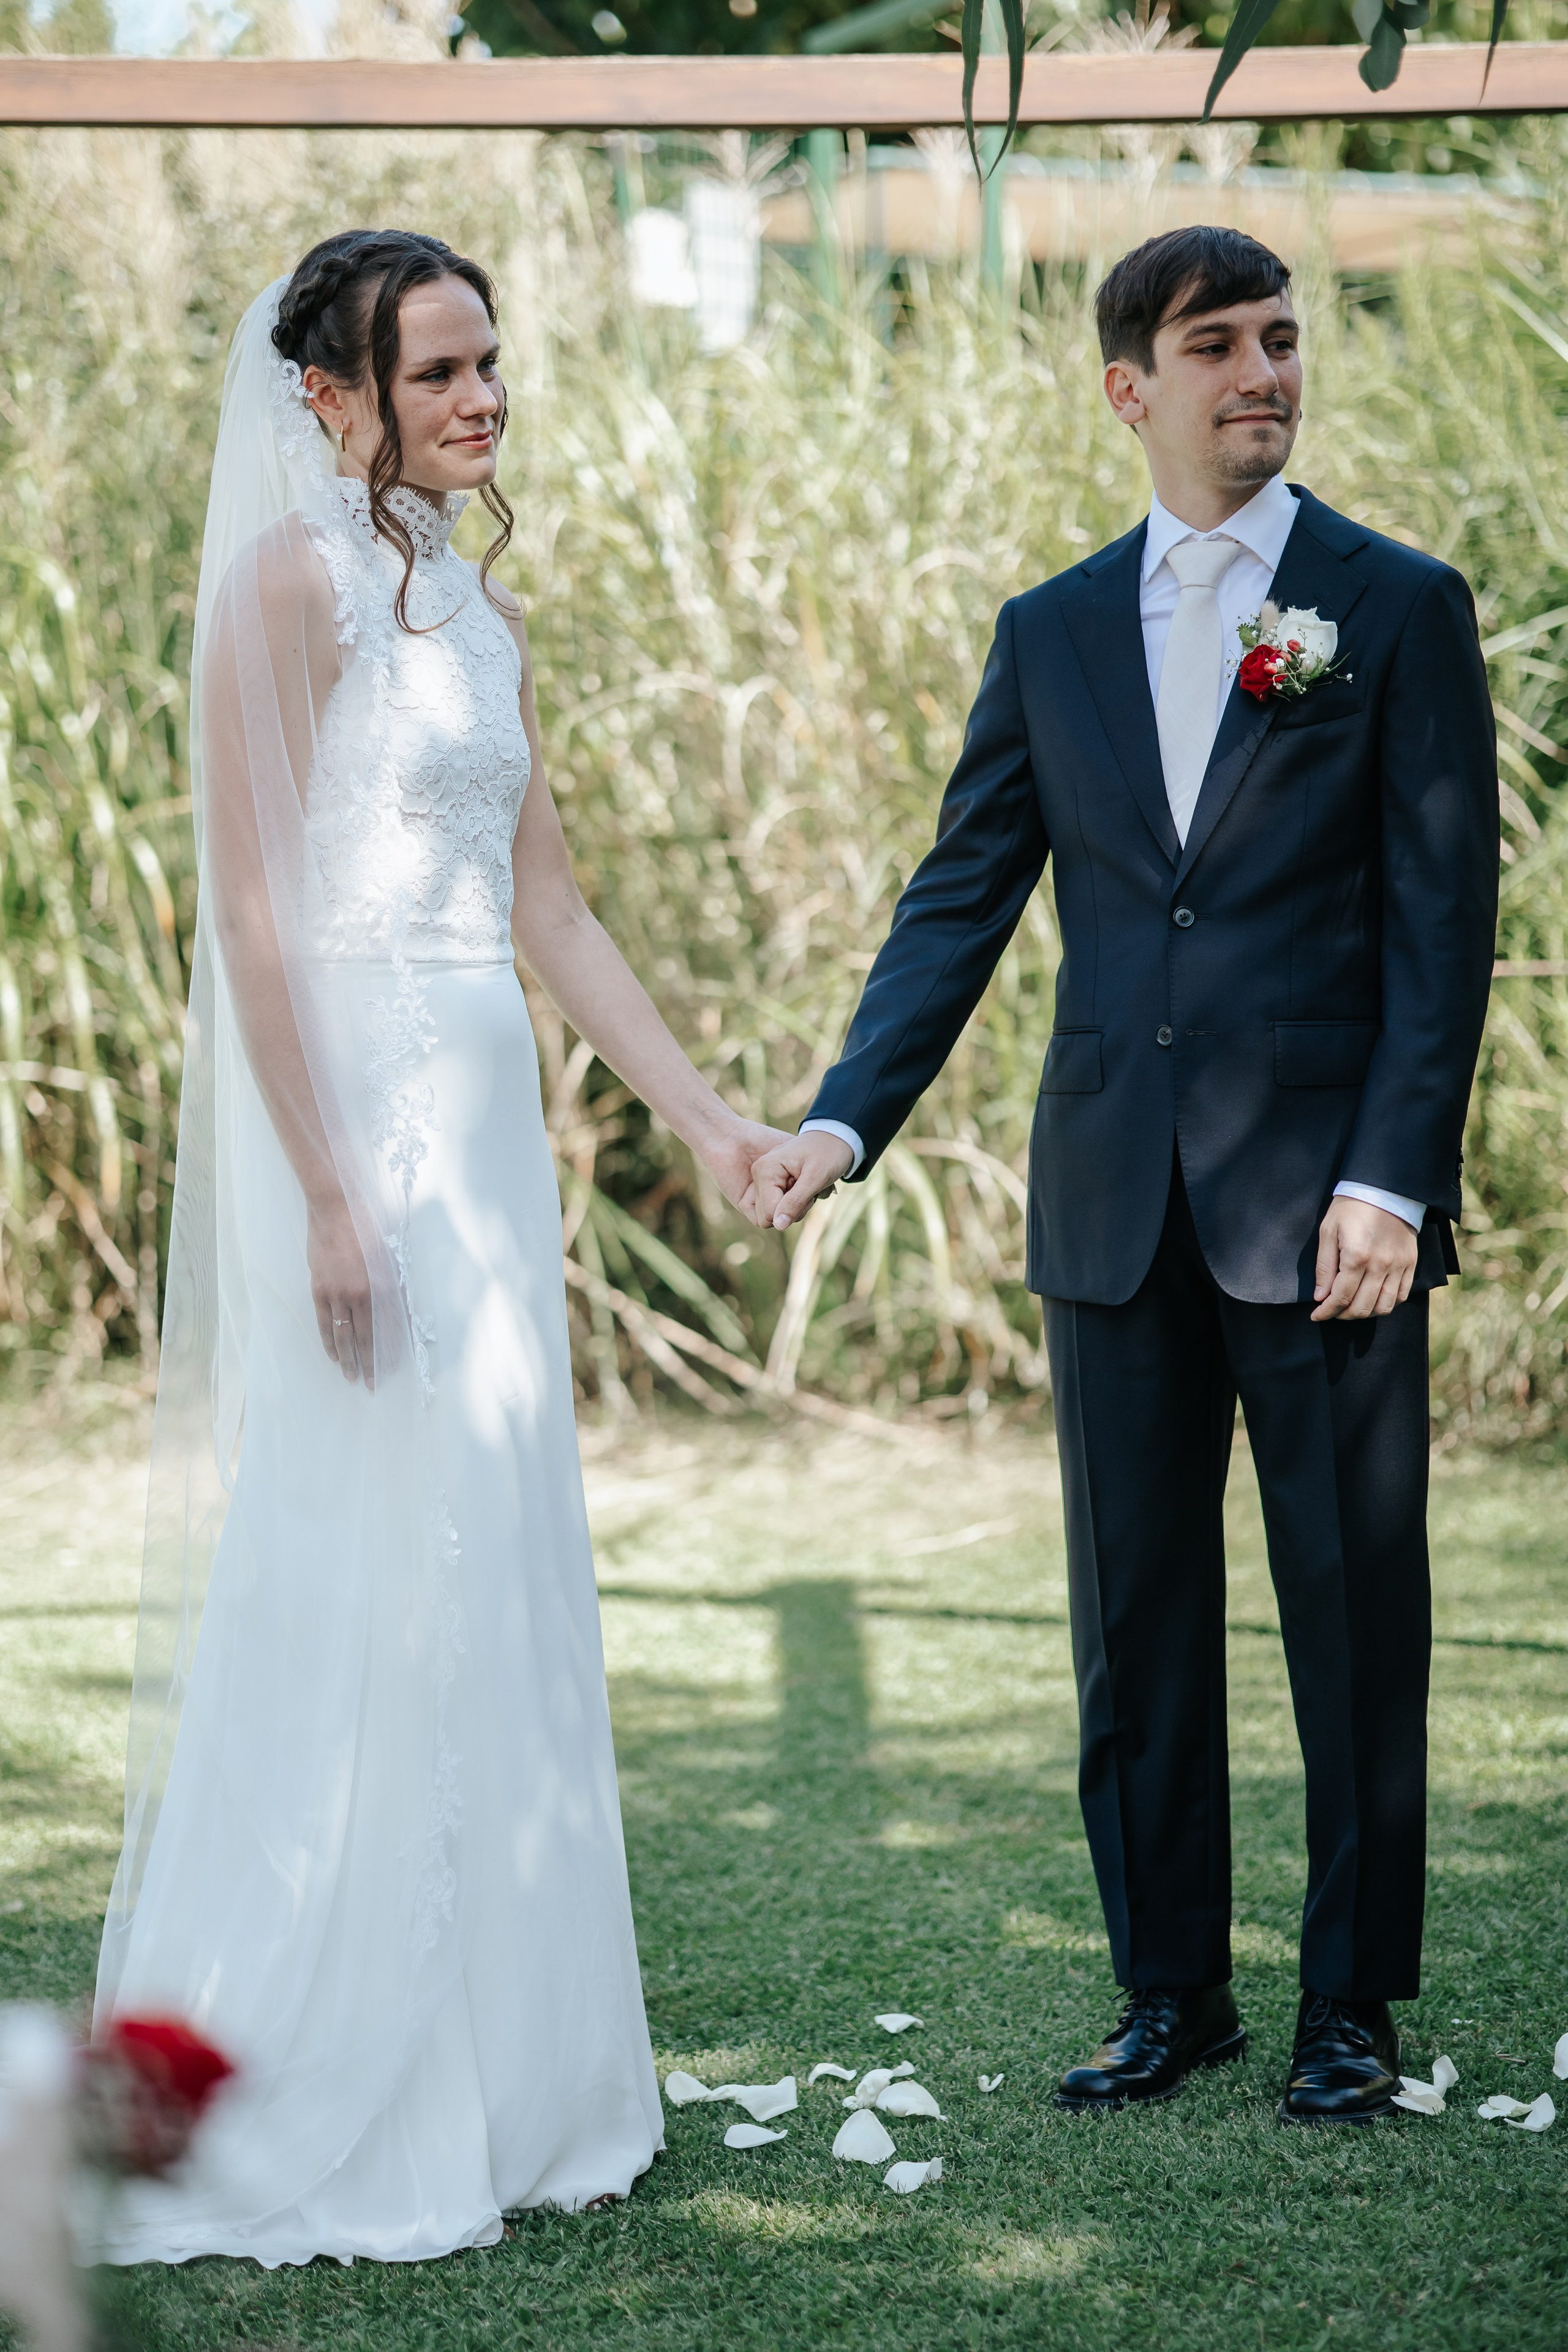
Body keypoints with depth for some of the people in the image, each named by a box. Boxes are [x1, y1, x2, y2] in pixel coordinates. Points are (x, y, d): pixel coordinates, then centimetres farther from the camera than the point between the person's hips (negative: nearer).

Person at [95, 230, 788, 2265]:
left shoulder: (482, 609, 16)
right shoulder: (292, 581, -8)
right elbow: (252, 907, -14)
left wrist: (708, 1118, 14)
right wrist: (328, 1194, -19)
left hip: (488, 1123, 8)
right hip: (353, 1113, -8)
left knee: (496, 1586, 11)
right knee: (357, 1585, -6)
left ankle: (480, 2078, 20)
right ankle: (302, 2115, 4)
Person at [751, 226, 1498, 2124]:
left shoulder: (1401, 608, 1)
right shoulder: (1051, 637, 10)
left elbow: (1441, 920, -4)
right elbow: (958, 905, 8)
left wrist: (1391, 1176, -13)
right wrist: (844, 1118, -5)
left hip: (1325, 1203, -3)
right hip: (1114, 1210, 3)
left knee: (1355, 1612, 4)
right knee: (1135, 1617, 9)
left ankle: (1352, 2003, 17)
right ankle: (1170, 1990, 22)